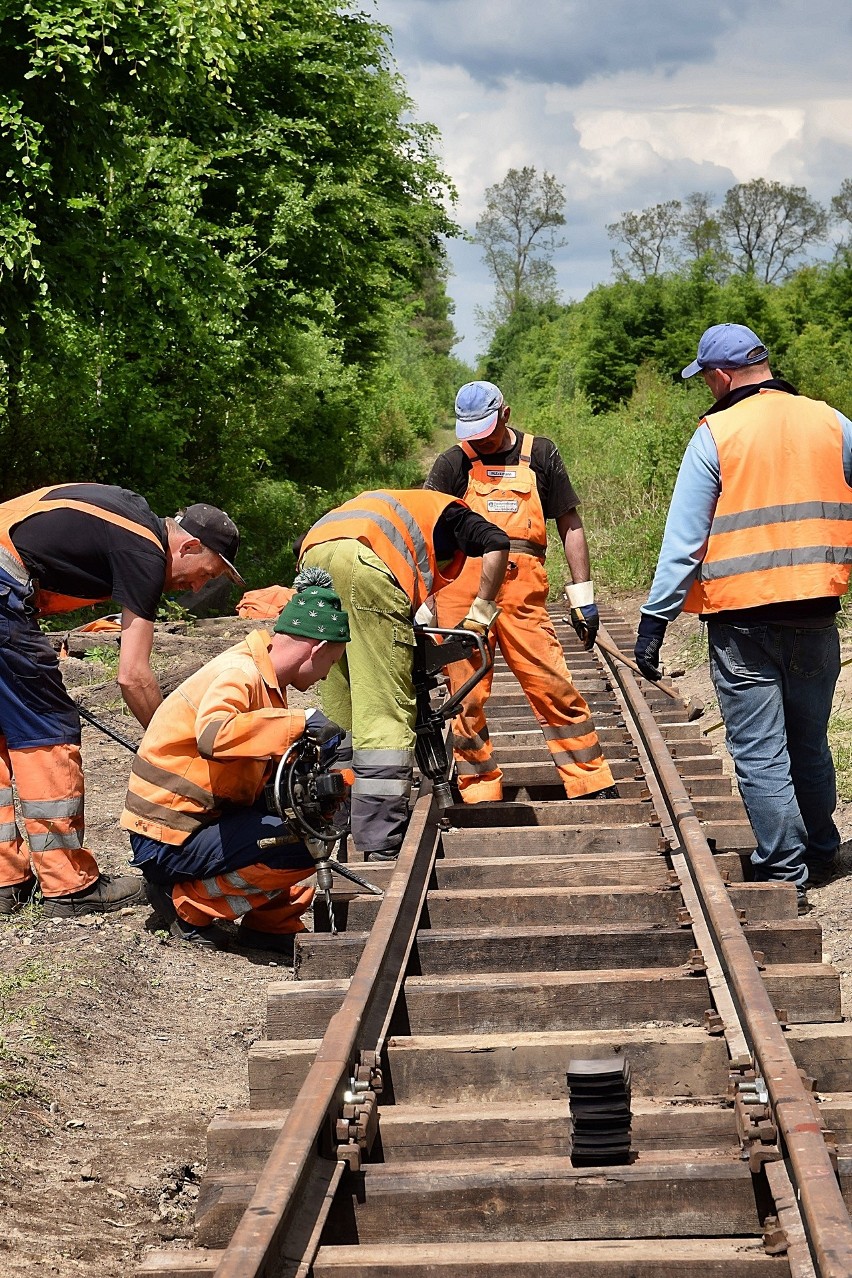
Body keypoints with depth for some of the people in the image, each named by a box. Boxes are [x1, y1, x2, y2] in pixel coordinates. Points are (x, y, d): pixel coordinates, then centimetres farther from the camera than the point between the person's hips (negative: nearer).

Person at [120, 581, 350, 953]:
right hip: (167, 841, -10)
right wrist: (302, 722, -35)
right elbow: (213, 736, -39)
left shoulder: (266, 679, 12)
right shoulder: (239, 674, -18)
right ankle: (185, 901, -7)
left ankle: (271, 924, 8)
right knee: (302, 847, -23)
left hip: (205, 818, 10)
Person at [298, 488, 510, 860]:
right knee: (386, 708, -5)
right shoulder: (451, 513, 28)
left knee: (340, 708, 18)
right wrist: (479, 616, 12)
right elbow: (497, 545, 5)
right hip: (362, 563, -7)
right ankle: (382, 846, -10)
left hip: (314, 558, 7)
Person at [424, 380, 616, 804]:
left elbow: (570, 526, 16)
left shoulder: (539, 454, 13)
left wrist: (582, 596, 10)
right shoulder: (453, 463, 12)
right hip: (461, 588, 1)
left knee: (554, 689, -5)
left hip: (522, 592, -1)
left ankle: (594, 786, 3)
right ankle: (479, 795, 11)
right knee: (467, 698, 2)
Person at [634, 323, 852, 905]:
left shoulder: (715, 435, -7)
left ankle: (785, 873, 1)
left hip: (742, 618, -4)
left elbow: (684, 540, -9)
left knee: (759, 752, 2)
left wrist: (655, 619, -6)